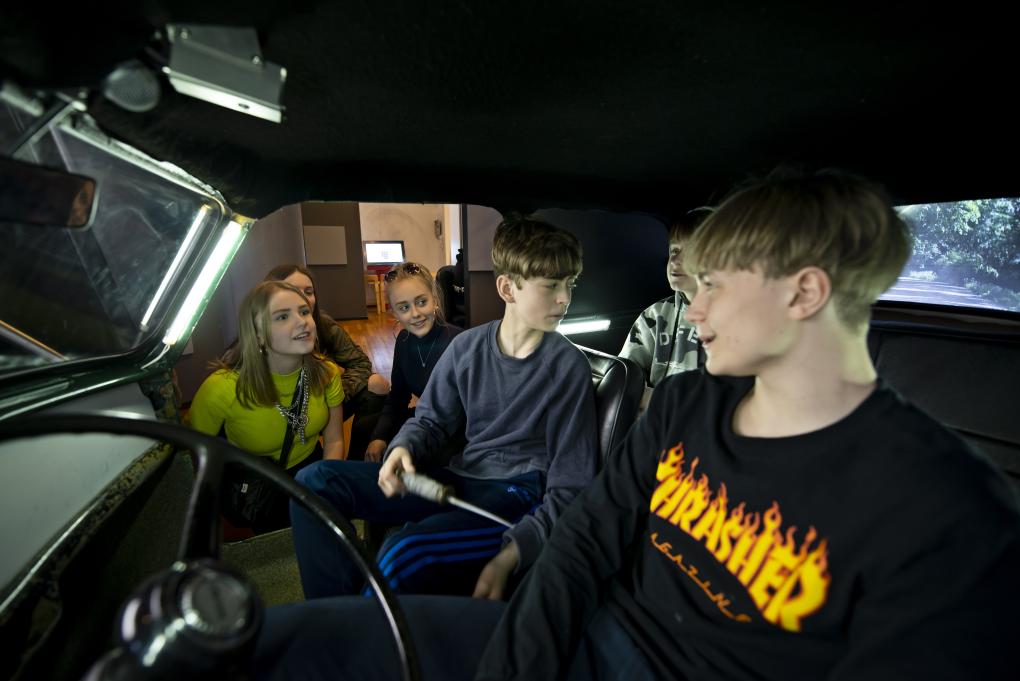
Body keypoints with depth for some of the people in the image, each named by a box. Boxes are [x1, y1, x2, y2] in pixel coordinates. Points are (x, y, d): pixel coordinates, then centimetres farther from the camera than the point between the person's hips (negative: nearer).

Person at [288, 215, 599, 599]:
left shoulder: (569, 367, -10)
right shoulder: (468, 346, 0)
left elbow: (569, 487, -9)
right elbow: (432, 420, 12)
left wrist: (510, 555, -22)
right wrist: (403, 448, -12)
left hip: (519, 495, -5)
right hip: (460, 477, 5)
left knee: (404, 552, -33)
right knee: (316, 481, -4)